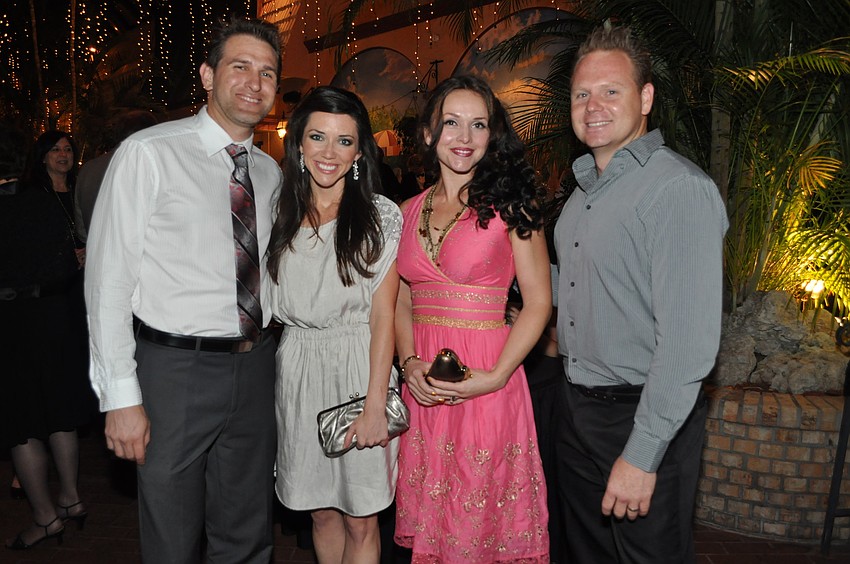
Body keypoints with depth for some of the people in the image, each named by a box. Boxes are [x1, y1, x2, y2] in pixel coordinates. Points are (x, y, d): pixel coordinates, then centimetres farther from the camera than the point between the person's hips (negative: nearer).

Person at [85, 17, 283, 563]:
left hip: (255, 368, 5)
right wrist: (121, 396, -14)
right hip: (176, 368, -5)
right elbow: (109, 278, -11)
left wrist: (266, 353, 9)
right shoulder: (148, 153, -9)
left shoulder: (270, 171, 8)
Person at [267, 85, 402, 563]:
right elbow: (277, 306, 13)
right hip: (296, 369, 4)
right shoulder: (283, 215, 7)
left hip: (358, 367, -4)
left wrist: (375, 404, -15)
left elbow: (383, 314, -11)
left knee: (360, 521, 5)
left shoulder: (381, 215, -6)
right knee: (322, 512, 15)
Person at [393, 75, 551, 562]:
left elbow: (539, 302, -6)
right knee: (428, 522, 16)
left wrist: (496, 377, -16)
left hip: (485, 386, -4)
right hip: (423, 385, 4)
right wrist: (409, 362, -3)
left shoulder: (510, 203, -5)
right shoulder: (409, 212, 8)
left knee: (482, 520, 8)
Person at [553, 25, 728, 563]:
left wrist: (642, 454, -24)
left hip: (644, 418, -8)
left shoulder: (680, 187, -19)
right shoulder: (586, 187, 10)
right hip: (578, 408, 8)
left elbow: (689, 338, -25)